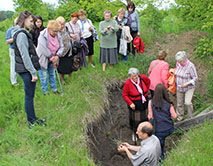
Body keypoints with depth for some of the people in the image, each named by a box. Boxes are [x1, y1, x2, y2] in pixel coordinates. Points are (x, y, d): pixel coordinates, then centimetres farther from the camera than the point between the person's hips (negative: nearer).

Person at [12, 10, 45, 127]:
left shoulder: (22, 33, 14)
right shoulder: (21, 34, -18)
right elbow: (25, 56, -21)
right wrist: (33, 72, -19)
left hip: (26, 70, 10)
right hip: (26, 70, -10)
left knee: (29, 96, 17)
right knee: (29, 96, 1)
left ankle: (33, 119, 29)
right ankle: (32, 122, 13)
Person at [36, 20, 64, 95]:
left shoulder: (58, 36, -7)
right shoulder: (43, 36, -25)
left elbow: (61, 47, -2)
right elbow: (44, 49, -28)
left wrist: (57, 55, -18)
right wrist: (51, 57, -18)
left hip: (52, 59, 6)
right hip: (43, 59, -6)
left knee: (52, 74, 20)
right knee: (44, 76, 5)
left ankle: (54, 89, 35)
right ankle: (45, 91, 21)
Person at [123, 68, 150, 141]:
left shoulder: (143, 77, -15)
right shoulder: (127, 83, -25)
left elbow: (148, 81, 9)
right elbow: (124, 95, -14)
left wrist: (146, 91, 6)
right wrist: (130, 103, -23)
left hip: (144, 102, 4)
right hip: (134, 104, -4)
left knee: (144, 116, 21)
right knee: (135, 119, 10)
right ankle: (134, 133, 35)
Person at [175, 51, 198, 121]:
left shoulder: (190, 66, -23)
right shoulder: (178, 64, -6)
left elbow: (195, 78, -18)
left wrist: (187, 83, -26)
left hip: (189, 88, -5)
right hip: (179, 88, 5)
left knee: (187, 103, -16)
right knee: (179, 103, 12)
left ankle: (190, 117, 7)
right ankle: (180, 117, 31)